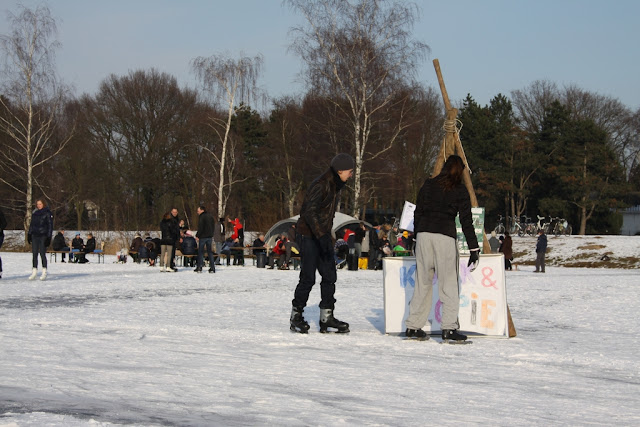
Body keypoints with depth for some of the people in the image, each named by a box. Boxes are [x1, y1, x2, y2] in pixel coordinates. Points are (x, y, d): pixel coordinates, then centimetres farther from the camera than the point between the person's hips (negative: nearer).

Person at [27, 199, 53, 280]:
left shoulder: (47, 213, -3)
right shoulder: (34, 213, 13)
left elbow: (50, 225, -5)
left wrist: (49, 237, -11)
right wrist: (29, 234, 14)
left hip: (43, 236, -5)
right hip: (35, 235, 5)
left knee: (42, 253, -7)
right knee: (34, 254, 4)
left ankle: (44, 272, 0)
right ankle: (34, 271, 8)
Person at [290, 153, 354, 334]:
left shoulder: (335, 185, 13)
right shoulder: (320, 185, -18)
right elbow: (310, 212, -27)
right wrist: (321, 236, -34)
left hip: (323, 235, 9)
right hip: (310, 235, -9)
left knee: (330, 276, 4)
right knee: (308, 278, -6)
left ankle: (326, 317, 8)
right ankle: (296, 316, 6)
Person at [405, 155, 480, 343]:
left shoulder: (428, 185, 13)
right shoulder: (460, 191, 3)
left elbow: (417, 213, 15)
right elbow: (466, 221, 0)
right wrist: (474, 249, 1)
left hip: (424, 233, 4)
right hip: (445, 235, -4)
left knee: (422, 282, 10)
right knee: (448, 283, -1)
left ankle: (413, 326, 10)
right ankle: (449, 328, -9)